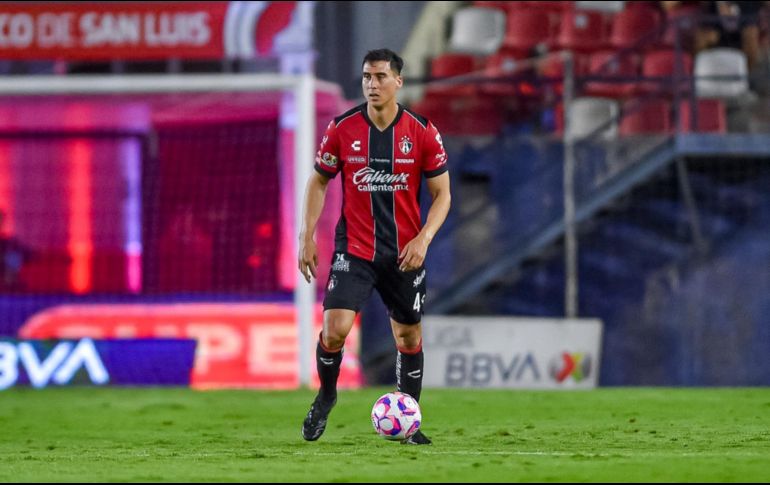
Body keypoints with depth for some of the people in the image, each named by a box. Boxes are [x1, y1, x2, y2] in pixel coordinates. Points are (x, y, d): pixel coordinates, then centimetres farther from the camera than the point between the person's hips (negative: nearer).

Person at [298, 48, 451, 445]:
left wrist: (423, 238, -14)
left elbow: (442, 194, 1)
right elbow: (318, 181, 7)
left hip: (405, 254, 1)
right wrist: (306, 237, -1)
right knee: (335, 329, -16)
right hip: (353, 248, -1)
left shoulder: (422, 132, -6)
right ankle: (325, 396, 12)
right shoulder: (342, 129, -4)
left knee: (409, 337, 7)